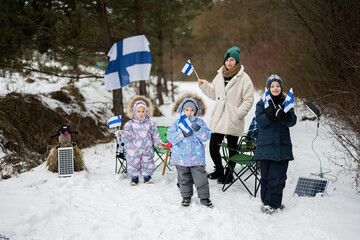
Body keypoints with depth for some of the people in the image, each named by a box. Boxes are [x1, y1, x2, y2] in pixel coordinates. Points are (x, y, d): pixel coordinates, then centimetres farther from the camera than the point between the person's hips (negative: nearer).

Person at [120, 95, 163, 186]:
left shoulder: (150, 124, 7)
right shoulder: (130, 124, 2)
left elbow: (155, 135, 12)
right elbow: (128, 135, -6)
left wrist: (159, 144, 6)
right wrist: (122, 133, -25)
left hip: (147, 149, 2)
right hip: (134, 150, -1)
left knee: (148, 163, 5)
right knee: (133, 163, 2)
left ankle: (147, 177, 21)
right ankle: (134, 178, 16)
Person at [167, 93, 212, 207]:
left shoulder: (200, 123, 1)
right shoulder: (177, 123, 1)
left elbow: (206, 136, -7)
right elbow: (170, 137, -7)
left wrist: (198, 129, -23)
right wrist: (182, 134, -20)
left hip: (196, 156, -1)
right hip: (181, 156, 1)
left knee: (200, 177, -1)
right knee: (184, 179, 11)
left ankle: (204, 197, 13)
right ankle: (186, 196, 26)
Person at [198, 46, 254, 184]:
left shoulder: (243, 78, -7)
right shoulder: (220, 76, 11)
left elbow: (248, 100, -8)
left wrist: (238, 113, -14)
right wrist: (204, 86, 10)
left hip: (233, 121, -5)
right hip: (218, 120, 5)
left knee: (232, 149, 8)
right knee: (213, 148, 7)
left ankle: (229, 174, 23)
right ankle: (219, 170, 29)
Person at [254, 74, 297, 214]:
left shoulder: (286, 103, 10)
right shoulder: (262, 103, 5)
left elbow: (292, 122, -3)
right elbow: (261, 121, -10)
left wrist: (285, 115, -24)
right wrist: (271, 112, -25)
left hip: (282, 146, 1)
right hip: (265, 146, -1)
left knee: (278, 176, -3)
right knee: (265, 175, 3)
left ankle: (272, 203, 5)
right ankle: (267, 200, 15)